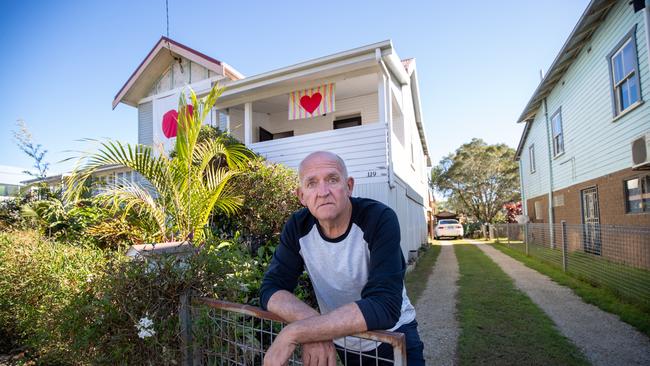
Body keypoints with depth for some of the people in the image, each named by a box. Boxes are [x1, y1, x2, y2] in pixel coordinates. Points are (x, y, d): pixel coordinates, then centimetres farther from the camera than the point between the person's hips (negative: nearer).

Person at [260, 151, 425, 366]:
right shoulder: (298, 227, -15)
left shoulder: (380, 219, -28)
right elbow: (271, 288, -15)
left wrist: (296, 333, -40)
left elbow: (385, 306, -36)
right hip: (340, 342, 3)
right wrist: (312, 328, -34)